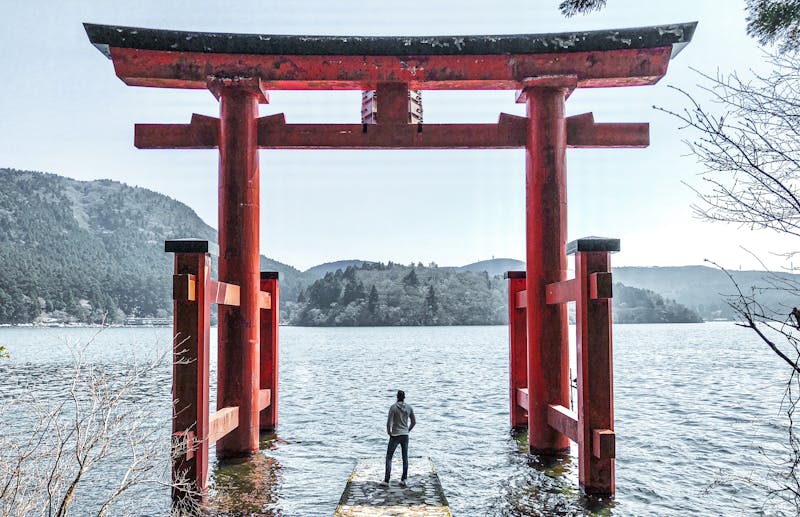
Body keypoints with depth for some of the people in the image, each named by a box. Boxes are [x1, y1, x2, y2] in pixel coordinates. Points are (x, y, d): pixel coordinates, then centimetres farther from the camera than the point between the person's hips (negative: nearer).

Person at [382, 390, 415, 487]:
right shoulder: (409, 408, 0)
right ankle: (403, 480, 12)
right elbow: (413, 422, 7)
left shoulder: (393, 407, -13)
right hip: (405, 435, 4)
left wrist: (389, 432, -1)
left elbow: (389, 422, -17)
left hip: (395, 435, -4)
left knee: (389, 457, 5)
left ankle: (386, 480, 0)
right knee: (405, 458, 12)